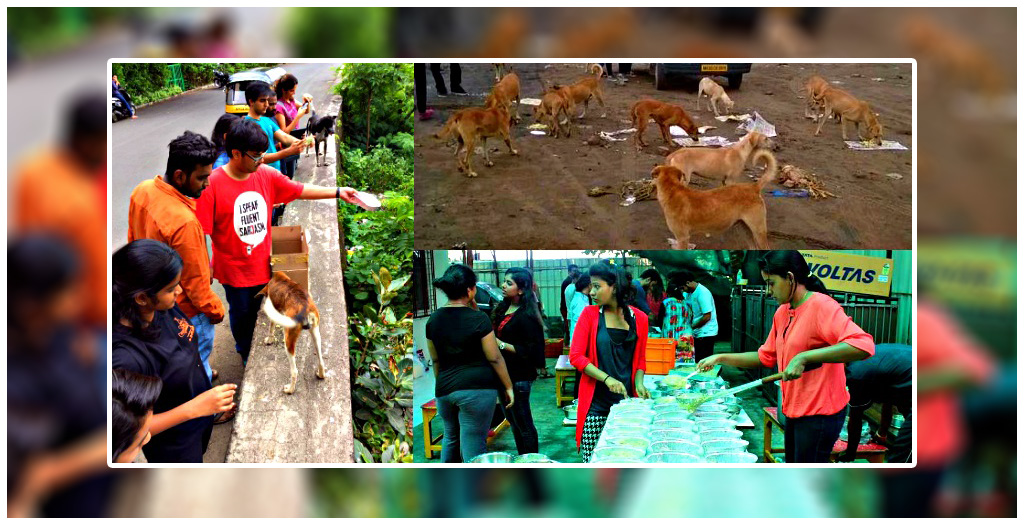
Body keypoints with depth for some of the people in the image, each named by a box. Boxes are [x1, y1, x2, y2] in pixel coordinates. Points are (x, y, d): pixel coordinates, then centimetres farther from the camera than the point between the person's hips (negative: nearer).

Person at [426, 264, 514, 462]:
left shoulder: (434, 320, 4)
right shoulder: (478, 318, -12)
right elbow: (495, 358, -8)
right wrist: (508, 387, 2)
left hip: (444, 389, 6)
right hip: (477, 388, -5)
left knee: (450, 438, 24)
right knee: (473, 447, -2)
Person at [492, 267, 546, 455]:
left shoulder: (526, 317, -19)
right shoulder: (503, 308, 7)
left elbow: (529, 351, -23)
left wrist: (501, 344, -24)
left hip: (518, 377, -9)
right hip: (504, 373, 9)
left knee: (524, 425, 0)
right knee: (512, 420, 19)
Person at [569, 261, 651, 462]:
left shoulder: (639, 318, 5)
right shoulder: (590, 314, 1)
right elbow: (576, 356, -4)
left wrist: (639, 383, -4)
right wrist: (607, 378, -15)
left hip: (626, 401, 1)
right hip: (596, 403, -1)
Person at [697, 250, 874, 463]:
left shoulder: (821, 306, -19)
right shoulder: (782, 313, 9)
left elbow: (863, 345, -33)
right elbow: (766, 357, 18)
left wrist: (803, 357, -36)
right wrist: (721, 358, 8)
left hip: (819, 413, -9)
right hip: (794, 410, 9)